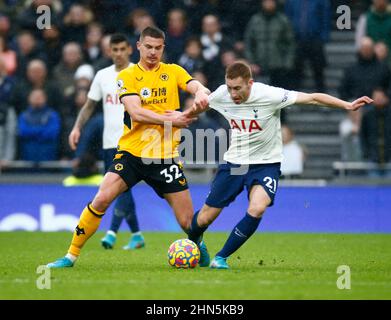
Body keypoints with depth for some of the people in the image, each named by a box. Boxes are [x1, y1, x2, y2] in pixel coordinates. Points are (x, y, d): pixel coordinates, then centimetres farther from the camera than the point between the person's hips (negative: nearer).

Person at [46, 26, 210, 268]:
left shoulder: (173, 71, 7)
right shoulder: (127, 76, 2)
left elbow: (199, 89, -7)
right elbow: (136, 113, -11)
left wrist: (201, 94, -30)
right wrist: (170, 119, -16)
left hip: (165, 157, 1)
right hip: (132, 153, -1)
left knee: (188, 221, 0)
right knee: (101, 199, -18)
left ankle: (199, 246, 35)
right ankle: (71, 255, -6)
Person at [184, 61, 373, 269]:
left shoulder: (269, 95, -22)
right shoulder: (221, 95, -10)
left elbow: (312, 98, -20)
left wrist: (348, 106, -24)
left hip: (265, 164, -3)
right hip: (234, 163, 3)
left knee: (256, 209, -29)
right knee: (205, 217, 2)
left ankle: (221, 258, -12)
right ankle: (193, 242, 39)